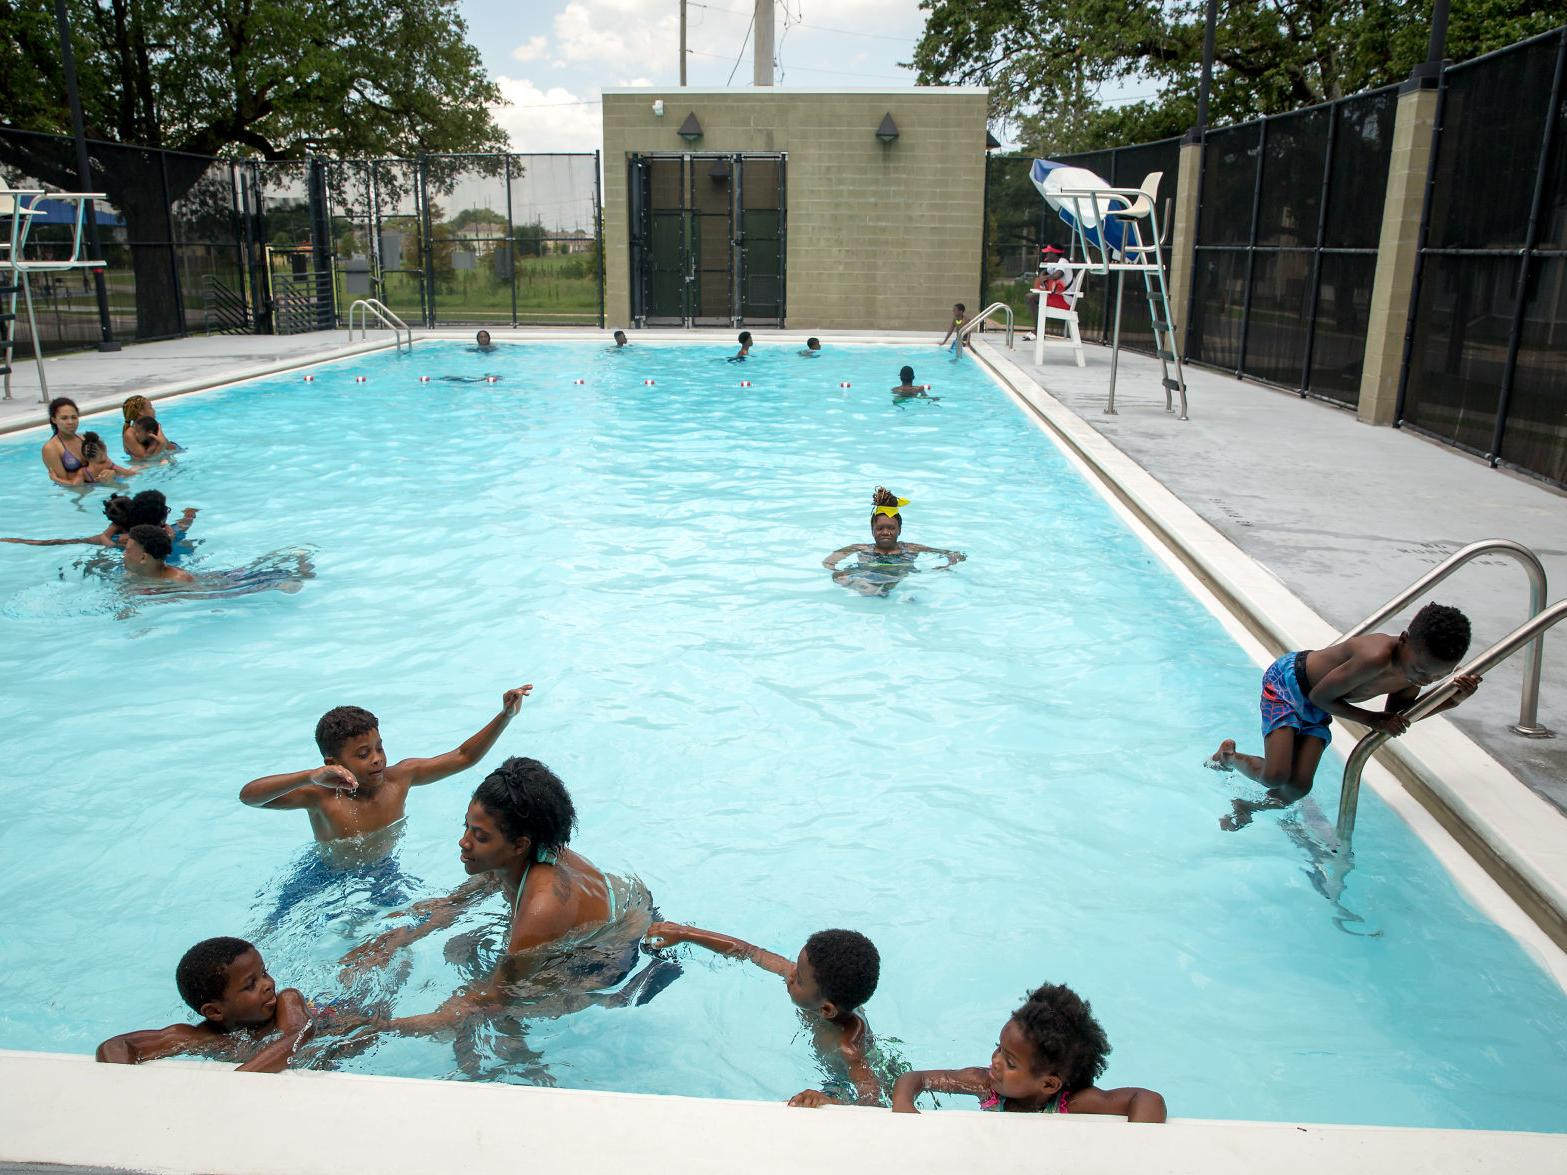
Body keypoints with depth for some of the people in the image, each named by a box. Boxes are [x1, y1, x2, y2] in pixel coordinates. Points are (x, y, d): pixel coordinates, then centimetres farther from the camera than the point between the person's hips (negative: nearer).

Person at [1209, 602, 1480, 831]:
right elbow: (1320, 697, -26)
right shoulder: (1375, 657, -39)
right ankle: (1228, 755, 12)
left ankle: (1247, 807, 25)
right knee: (1275, 777, -19)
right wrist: (1373, 720, -21)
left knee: (1299, 786, -2)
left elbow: (1396, 717, 6)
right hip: (1287, 681, -7)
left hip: (1317, 708, 8)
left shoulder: (1415, 668, -14)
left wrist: (1454, 700, -5)